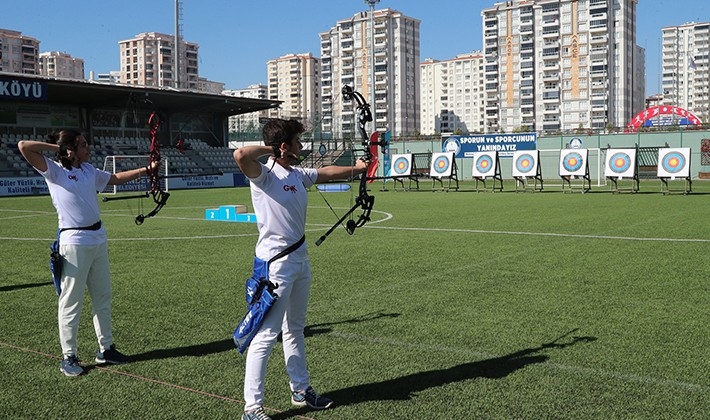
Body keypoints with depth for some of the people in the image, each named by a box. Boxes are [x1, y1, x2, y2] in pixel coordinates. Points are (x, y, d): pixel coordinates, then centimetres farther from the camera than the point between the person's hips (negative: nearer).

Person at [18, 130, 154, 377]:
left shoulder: (89, 170, 12)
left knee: (103, 297, 13)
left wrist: (146, 170, 19)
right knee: (71, 301, 0)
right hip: (74, 243, -7)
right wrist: (56, 147, -7)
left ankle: (105, 349, 25)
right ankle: (68, 357, 12)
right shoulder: (53, 171, -6)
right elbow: (24, 146, -16)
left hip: (98, 238, 7)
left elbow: (116, 178, 24)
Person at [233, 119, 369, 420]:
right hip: (276, 263, -9)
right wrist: (269, 149, -19)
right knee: (266, 335, -5)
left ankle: (300, 390, 35)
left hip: (300, 260, 9)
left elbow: (326, 172, 27)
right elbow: (240, 155, -36)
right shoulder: (264, 174, -16)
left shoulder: (298, 175, 9)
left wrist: (355, 169, 39)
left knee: (295, 330, 20)